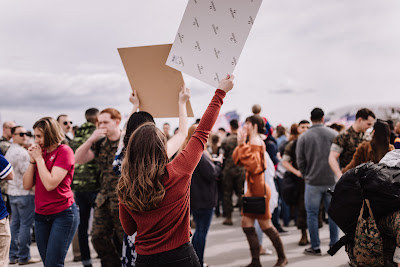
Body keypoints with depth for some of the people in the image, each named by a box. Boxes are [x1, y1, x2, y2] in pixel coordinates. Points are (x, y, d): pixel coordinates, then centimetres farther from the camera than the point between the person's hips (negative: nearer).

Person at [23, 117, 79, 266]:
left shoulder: (64, 151, -10)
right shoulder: (41, 152, 9)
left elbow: (50, 184, -20)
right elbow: (27, 185, 7)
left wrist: (39, 159, -12)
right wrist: (32, 160, -3)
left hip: (62, 214, -7)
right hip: (41, 215, 7)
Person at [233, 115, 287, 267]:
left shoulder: (255, 142, -14)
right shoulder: (253, 141, 16)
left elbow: (252, 163, -27)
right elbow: (237, 160, 15)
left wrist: (242, 144, -24)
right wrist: (240, 144, 6)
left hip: (259, 189, -10)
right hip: (252, 189, 10)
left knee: (265, 226, 2)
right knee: (246, 225, 7)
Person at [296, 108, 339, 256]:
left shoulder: (303, 137, -4)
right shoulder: (333, 134, 0)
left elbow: (300, 161, -1)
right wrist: (336, 174, 14)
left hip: (313, 182, -2)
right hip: (332, 180, 2)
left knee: (312, 214, 6)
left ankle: (315, 247, 8)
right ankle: (334, 245, 18)